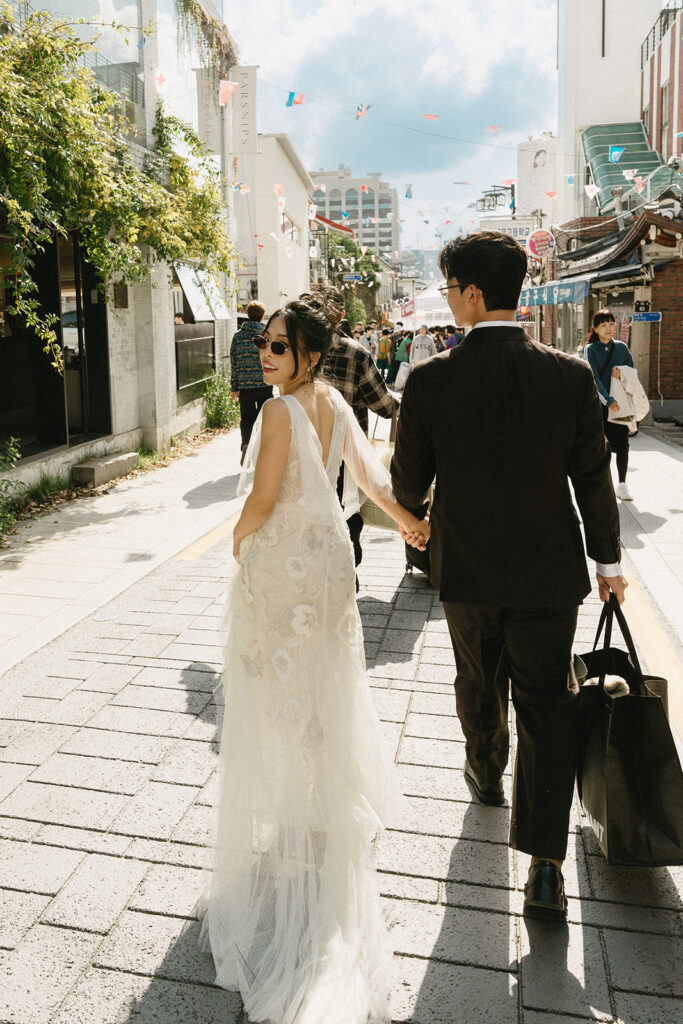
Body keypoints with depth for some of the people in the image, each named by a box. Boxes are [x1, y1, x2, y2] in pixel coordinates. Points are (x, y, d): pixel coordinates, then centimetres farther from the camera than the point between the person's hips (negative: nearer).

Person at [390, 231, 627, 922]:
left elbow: (409, 480, -5)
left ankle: (484, 774, 50)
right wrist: (608, 560, 10)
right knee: (545, 704, 10)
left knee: (478, 682, 24)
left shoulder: (429, 381, -15)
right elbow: (593, 478, -4)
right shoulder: (570, 376, -12)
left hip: (466, 568, 1)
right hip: (550, 572, 0)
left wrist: (410, 517, 19)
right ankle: (545, 865, 10)